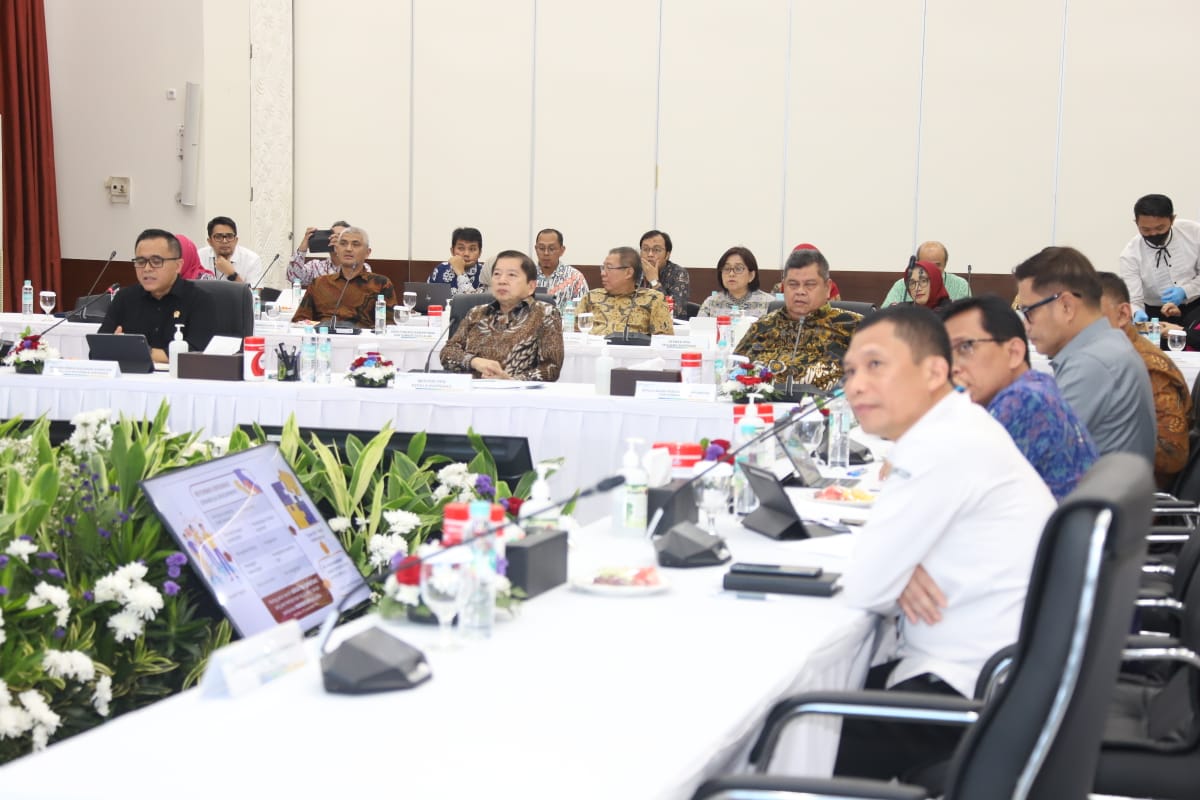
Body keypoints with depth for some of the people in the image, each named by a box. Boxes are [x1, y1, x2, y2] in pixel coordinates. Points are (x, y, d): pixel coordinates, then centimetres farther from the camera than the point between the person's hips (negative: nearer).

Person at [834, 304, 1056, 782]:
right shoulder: (954, 430, 9)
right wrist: (899, 574, -4)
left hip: (975, 695, -10)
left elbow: (863, 588, -21)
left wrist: (896, 581, 1)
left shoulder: (946, 447, -22)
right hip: (987, 670, 10)